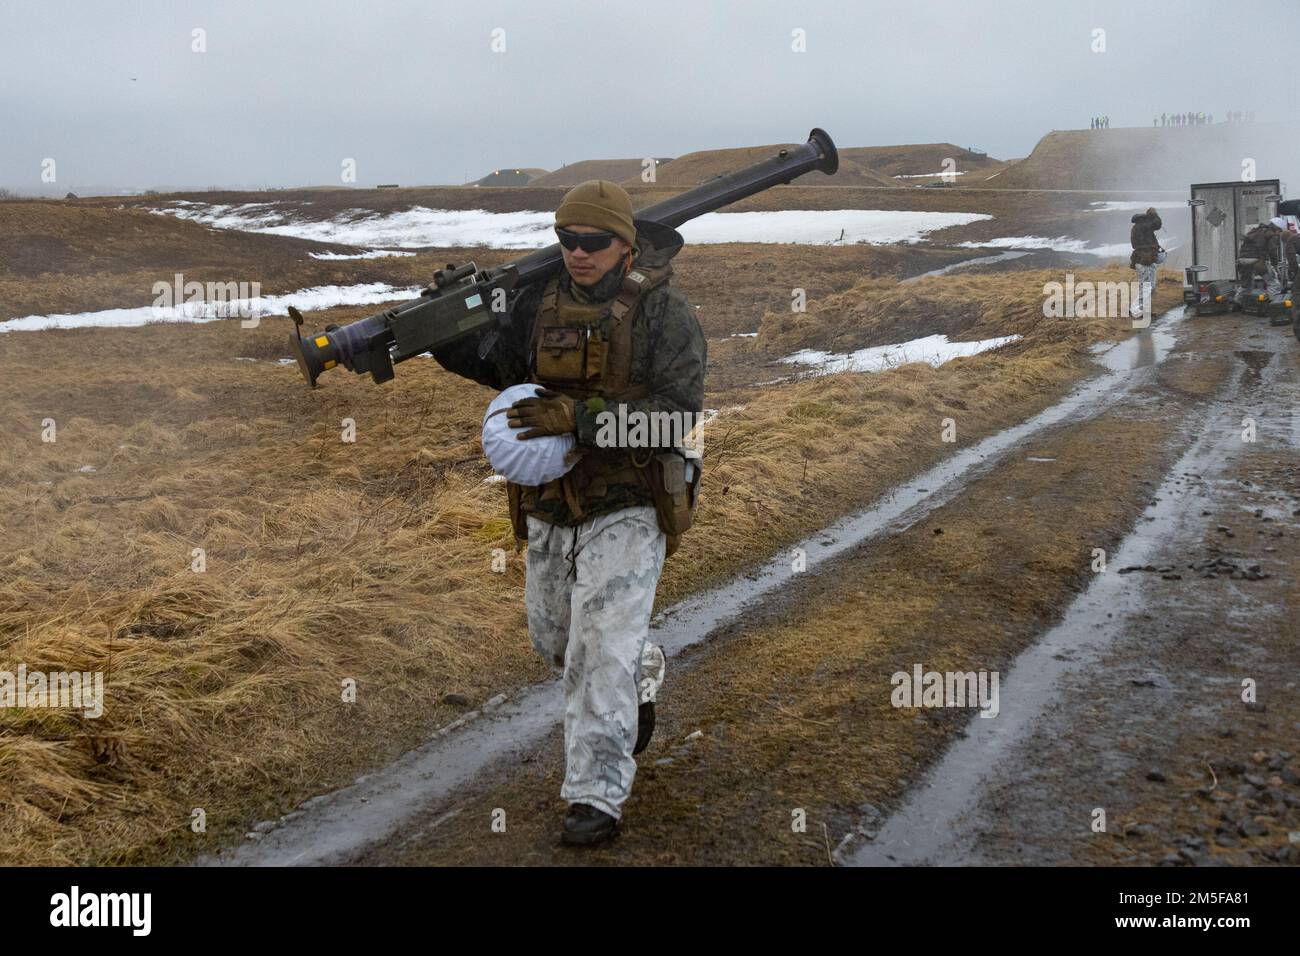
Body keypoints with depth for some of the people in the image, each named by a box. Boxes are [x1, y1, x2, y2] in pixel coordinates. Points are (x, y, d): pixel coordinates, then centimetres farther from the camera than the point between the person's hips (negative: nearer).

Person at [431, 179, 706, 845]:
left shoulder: (663, 313, -14)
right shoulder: (539, 302, 2)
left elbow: (677, 415, -21)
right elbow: (501, 368, 19)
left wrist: (579, 418, -28)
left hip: (626, 512, -6)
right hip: (549, 513, 6)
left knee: (601, 652, -10)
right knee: (553, 639, 21)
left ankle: (597, 797, -1)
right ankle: (640, 672, 50)